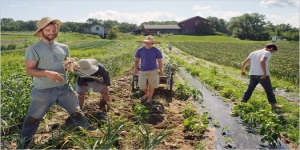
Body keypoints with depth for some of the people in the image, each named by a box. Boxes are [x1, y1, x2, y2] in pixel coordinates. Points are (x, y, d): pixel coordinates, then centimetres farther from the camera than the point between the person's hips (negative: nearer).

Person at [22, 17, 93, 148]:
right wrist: (47, 73, -31)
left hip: (64, 88, 4)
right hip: (43, 91, -4)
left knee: (77, 113, 16)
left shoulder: (63, 47, 6)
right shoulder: (33, 49, -10)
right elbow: (29, 70, -15)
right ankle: (24, 143, 36)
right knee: (32, 119, 12)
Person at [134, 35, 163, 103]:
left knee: (151, 85, 7)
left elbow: (160, 61, 2)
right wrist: (136, 69, 1)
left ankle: (150, 97, 29)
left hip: (153, 71, -1)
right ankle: (146, 94, 38)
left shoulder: (156, 51, -5)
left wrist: (160, 70, 2)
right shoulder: (140, 50, -1)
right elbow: (137, 60, 7)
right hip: (143, 71, 2)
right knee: (142, 86, 7)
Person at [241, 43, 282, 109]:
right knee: (269, 90, 9)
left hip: (252, 74, 6)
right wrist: (265, 73, -25)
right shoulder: (267, 53, -6)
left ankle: (242, 102, 14)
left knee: (249, 89, 14)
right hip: (262, 75, -5)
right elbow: (262, 61, -26)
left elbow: (244, 63, 14)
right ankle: (273, 105, 19)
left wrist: (243, 71, 28)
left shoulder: (253, 53, 15)